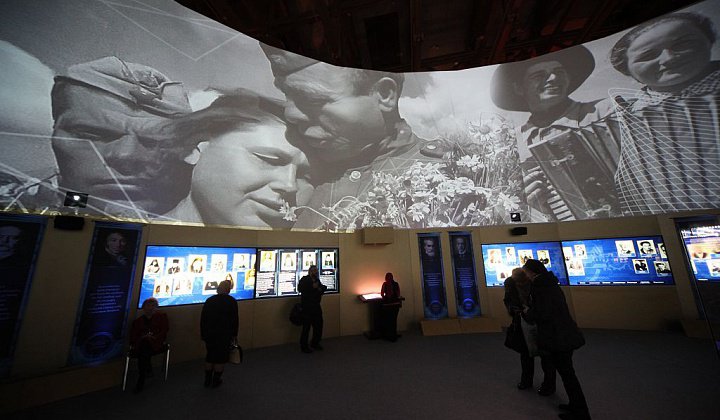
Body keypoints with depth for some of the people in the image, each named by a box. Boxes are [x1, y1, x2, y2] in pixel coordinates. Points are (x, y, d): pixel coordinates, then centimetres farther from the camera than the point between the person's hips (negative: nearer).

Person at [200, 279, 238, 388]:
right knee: (221, 357, 10)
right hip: (224, 334, -4)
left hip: (209, 333, 5)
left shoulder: (209, 300, 1)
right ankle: (216, 381, 18)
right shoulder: (231, 301, -10)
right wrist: (234, 334, 3)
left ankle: (207, 380, 27)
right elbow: (235, 319, -8)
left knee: (210, 356, 20)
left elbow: (202, 318, 6)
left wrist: (203, 334, 16)